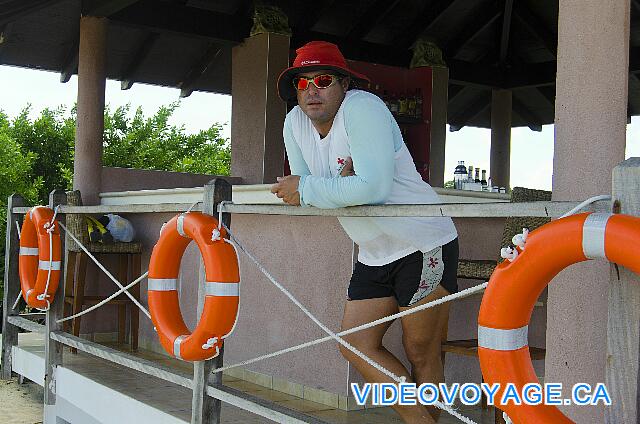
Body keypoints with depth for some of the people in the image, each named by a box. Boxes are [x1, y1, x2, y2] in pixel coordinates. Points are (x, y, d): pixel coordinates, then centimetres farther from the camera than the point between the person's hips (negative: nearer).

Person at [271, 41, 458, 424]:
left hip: (424, 247, -8)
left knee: (421, 354, 1)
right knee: (356, 345, 6)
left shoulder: (361, 107, -20)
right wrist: (338, 184, -16)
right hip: (375, 255, 8)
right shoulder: (296, 123, 2)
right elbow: (303, 192, 4)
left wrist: (307, 189, -22)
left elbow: (374, 187, -31)